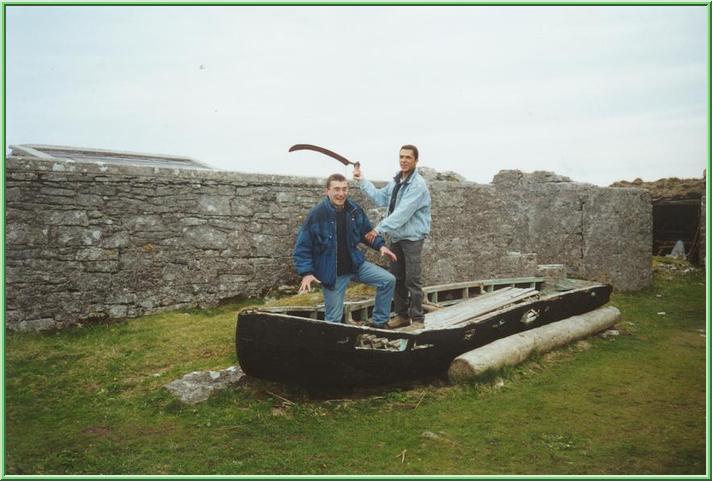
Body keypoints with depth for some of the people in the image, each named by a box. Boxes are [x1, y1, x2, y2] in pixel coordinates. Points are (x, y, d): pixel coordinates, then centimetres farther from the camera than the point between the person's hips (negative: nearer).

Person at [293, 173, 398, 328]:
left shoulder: (355, 209, -4)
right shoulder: (317, 213, -18)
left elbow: (367, 231, 14)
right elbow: (303, 246, -13)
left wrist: (380, 245, -2)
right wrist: (306, 272, -21)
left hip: (355, 264, 5)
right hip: (332, 272, -4)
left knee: (388, 280, -1)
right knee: (334, 319, 0)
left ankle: (379, 322, 14)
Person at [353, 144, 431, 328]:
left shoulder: (418, 184, -19)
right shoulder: (396, 181, 9)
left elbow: (402, 213, -26)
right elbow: (380, 198, 10)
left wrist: (379, 229, -28)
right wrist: (362, 181, 4)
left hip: (412, 239, -8)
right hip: (396, 237, 8)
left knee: (412, 280, -6)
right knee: (396, 278, 13)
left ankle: (417, 318, 3)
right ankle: (402, 315, 24)